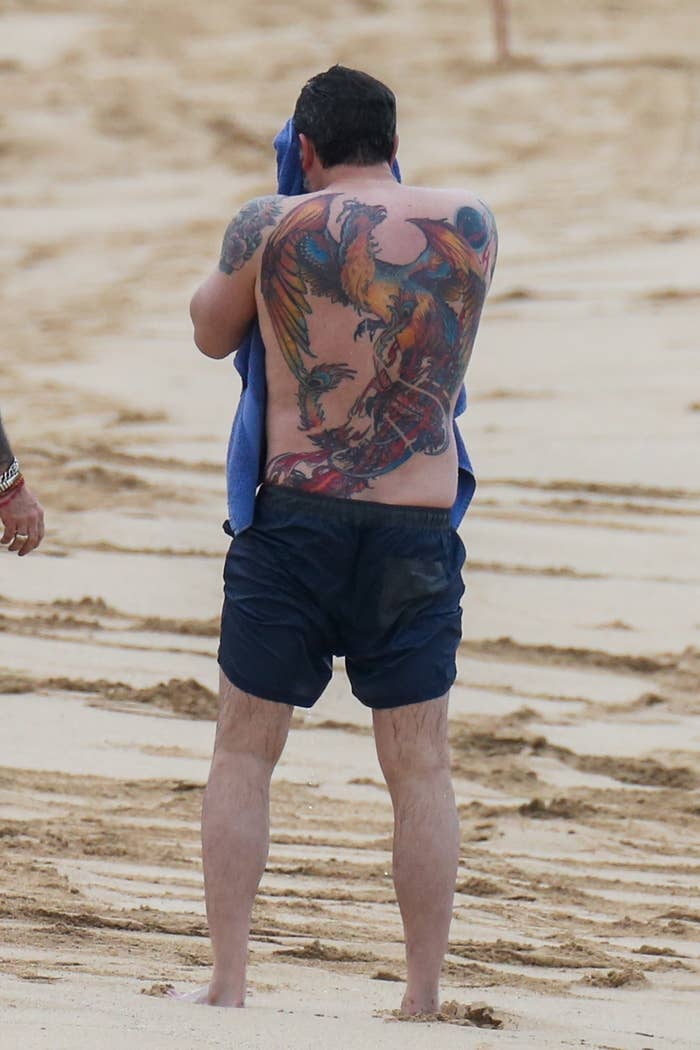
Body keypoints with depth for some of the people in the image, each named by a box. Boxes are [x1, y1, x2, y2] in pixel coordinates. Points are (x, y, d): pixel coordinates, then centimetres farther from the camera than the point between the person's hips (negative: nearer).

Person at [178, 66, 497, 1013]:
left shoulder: (272, 226, -5)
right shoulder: (471, 226, 1)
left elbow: (212, 336, 11)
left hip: (296, 516, -1)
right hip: (420, 530, 1)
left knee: (244, 751, 10)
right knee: (420, 767, 8)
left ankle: (228, 986, 7)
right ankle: (424, 998, 9)